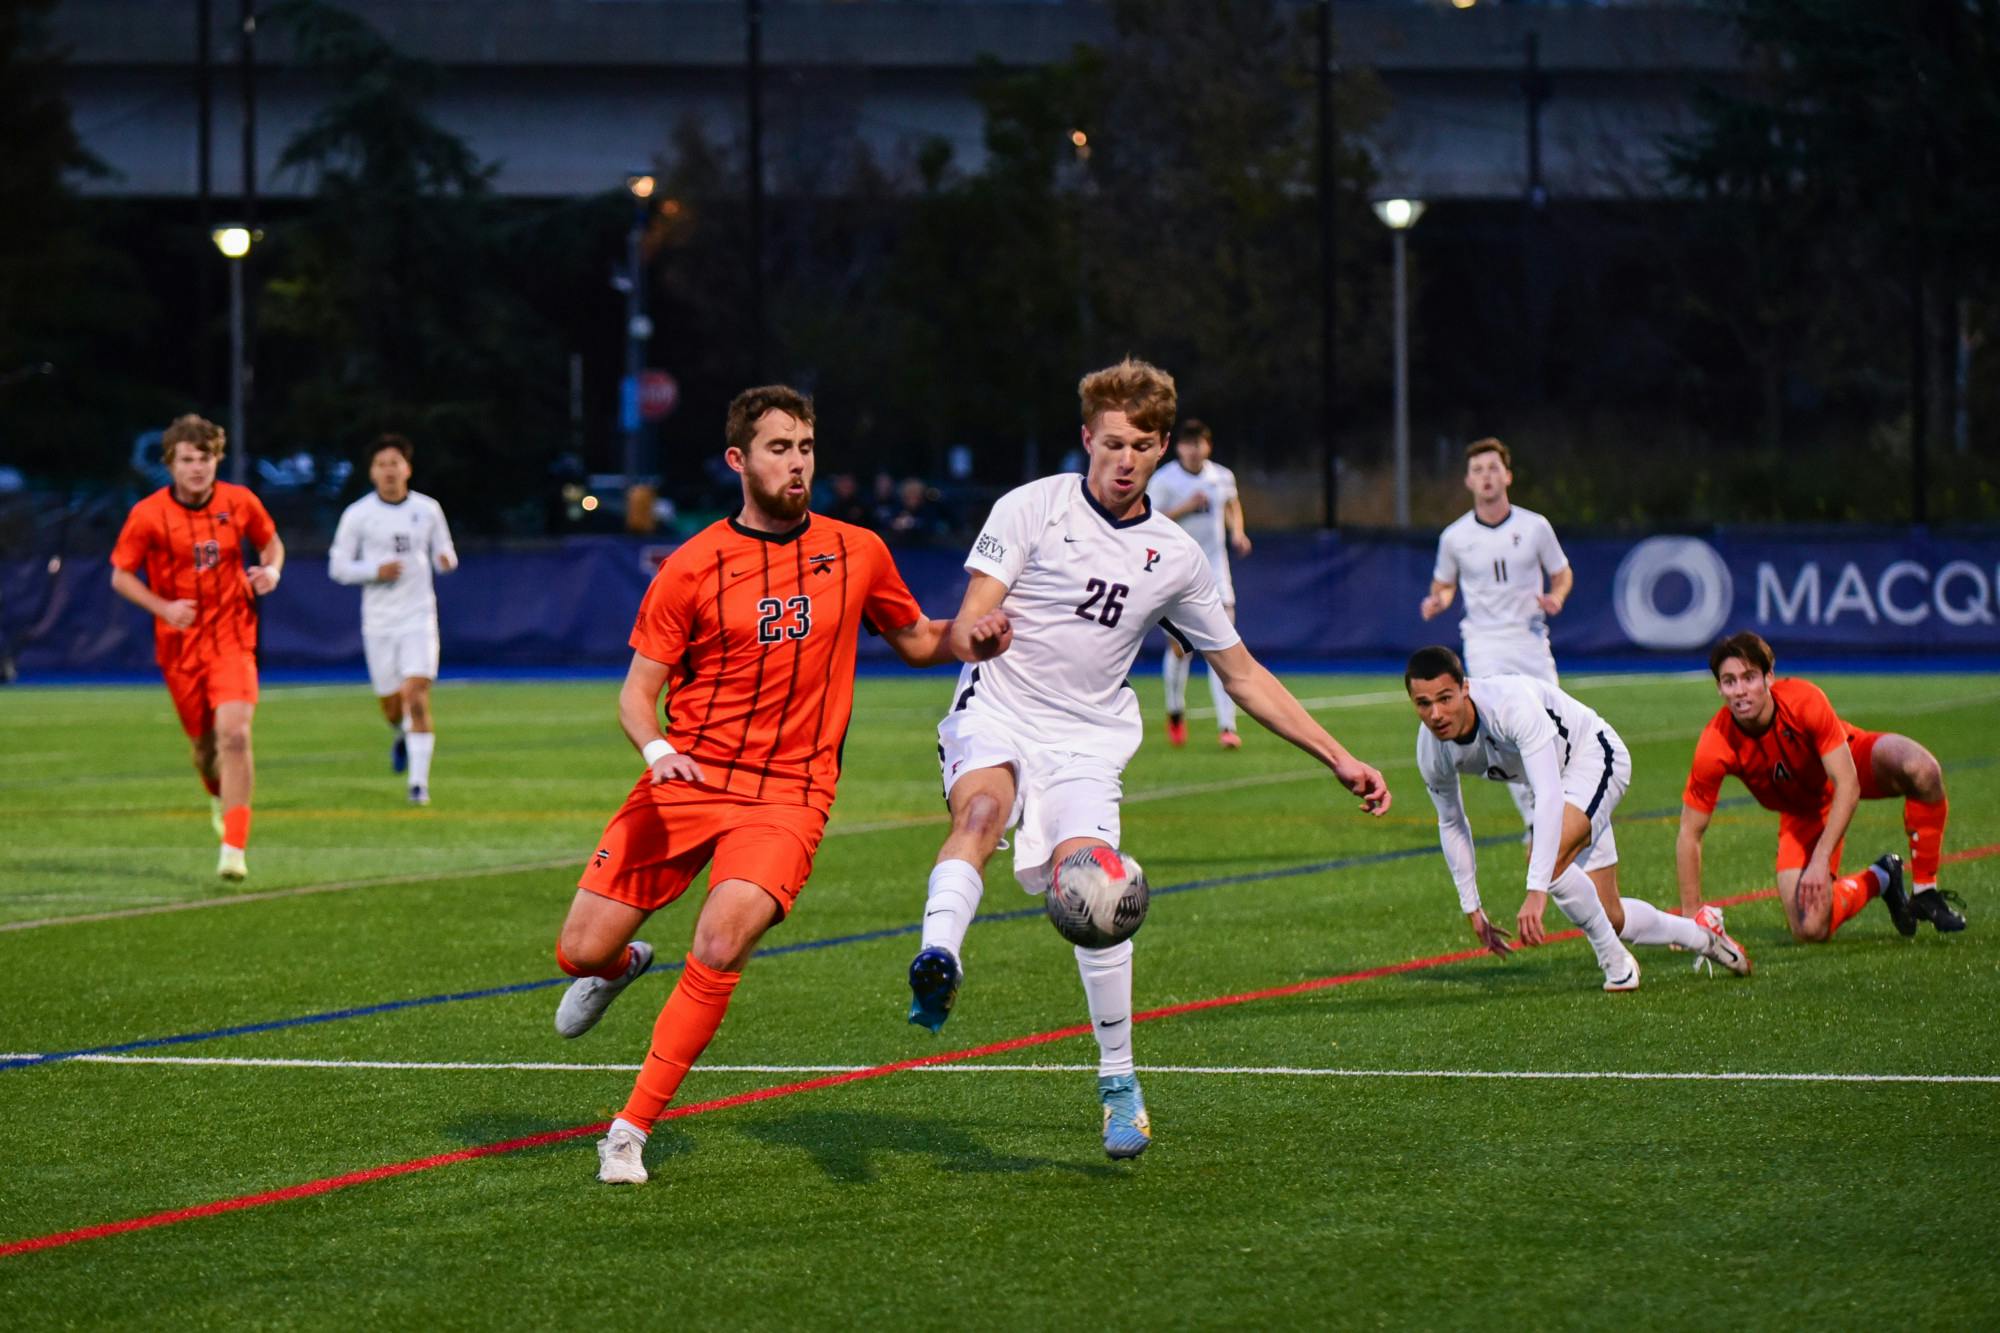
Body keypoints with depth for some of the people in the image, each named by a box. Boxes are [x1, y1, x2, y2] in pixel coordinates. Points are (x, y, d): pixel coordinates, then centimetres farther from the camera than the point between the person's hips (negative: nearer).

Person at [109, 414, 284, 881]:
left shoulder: (240, 503, -2)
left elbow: (270, 542, 16)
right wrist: (163, 608, -15)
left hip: (232, 636, -1)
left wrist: (271, 570, -6)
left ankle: (234, 849, -20)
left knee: (234, 734, -19)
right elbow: (120, 576, 0)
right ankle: (220, 796, 48)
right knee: (203, 741, 10)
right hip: (180, 644, 1)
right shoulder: (148, 515, -8)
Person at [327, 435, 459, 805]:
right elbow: (338, 567, 2)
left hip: (418, 618, -1)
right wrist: (375, 570, -15)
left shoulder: (428, 510, 2)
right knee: (391, 704, 7)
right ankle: (403, 735, 44)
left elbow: (444, 553, 13)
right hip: (378, 621, 1)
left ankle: (419, 782, -13)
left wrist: (446, 559, -12)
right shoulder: (357, 515, -1)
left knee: (416, 697, -15)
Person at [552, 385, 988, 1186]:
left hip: (788, 794, 0)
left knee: (720, 949, -24)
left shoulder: (857, 552, 6)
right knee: (581, 951, -4)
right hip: (684, 780, 0)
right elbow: (637, 691, 1)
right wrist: (655, 747, -21)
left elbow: (917, 642, 21)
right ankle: (620, 967, 37)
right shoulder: (692, 566, -1)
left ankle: (631, 1131, -10)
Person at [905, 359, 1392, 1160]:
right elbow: (964, 632, -5)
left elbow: (1243, 676, 20)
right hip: (996, 714, -2)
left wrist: (1339, 760, 15)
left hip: (1086, 742, 2)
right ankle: (937, 959, -59)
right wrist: (975, 634, -32)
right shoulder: (1034, 508, 1)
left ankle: (1119, 1081, -6)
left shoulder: (1176, 558, 11)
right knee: (983, 809, -35)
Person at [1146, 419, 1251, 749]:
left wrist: (1237, 533, 6)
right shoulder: (1163, 480, -7)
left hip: (1213, 567, 2)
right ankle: (1175, 713, 27)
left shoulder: (1222, 477, 5)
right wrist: (1186, 507, -19)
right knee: (1179, 647, 1)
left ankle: (1226, 726, -10)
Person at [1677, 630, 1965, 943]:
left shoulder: (1805, 701, -33)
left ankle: (1925, 893, -17)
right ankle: (1878, 880, 14)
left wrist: (1820, 861, -39)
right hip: (1802, 811, 1)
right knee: (1810, 930, -18)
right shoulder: (1715, 747, -29)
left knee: (1921, 770, -36)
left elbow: (1847, 785, -31)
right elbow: (1689, 833, -18)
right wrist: (1691, 917, -19)